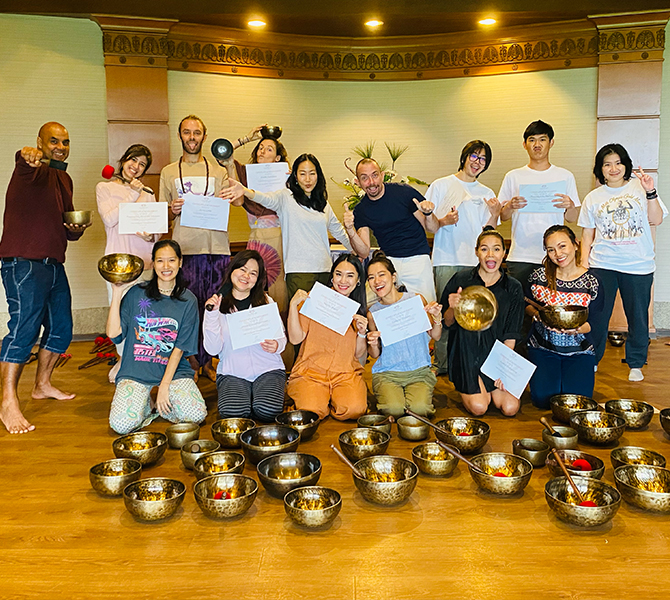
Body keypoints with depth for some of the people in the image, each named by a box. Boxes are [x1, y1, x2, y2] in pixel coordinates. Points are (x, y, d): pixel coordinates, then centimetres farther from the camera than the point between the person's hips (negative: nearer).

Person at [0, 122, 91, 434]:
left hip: (53, 263, 9)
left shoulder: (64, 180, 19)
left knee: (61, 328, 13)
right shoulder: (34, 169, -7)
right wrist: (28, 156, -57)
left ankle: (42, 385, 31)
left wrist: (76, 230, 5)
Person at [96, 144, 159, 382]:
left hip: (145, 260, 2)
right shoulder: (104, 188, 10)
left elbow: (158, 230, 17)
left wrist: (151, 236, -6)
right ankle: (124, 361, 17)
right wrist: (133, 195, -6)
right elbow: (110, 219, -6)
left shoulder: (148, 193, 18)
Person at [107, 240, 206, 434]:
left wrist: (164, 386, -10)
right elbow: (113, 333, -6)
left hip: (174, 370, 1)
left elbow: (179, 349, -3)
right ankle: (145, 405, 11)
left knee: (197, 415, -22)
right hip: (136, 371, 0)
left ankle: (162, 405, 8)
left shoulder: (188, 301, 1)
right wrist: (117, 292, -8)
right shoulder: (137, 294, 2)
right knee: (121, 424, -22)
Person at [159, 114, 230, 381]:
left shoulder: (218, 170, 15)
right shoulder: (168, 172, 15)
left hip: (217, 246, 0)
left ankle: (208, 361, 12)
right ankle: (193, 361, 11)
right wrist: (172, 210, -7)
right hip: (184, 247, 0)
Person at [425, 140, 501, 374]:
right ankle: (442, 364, 6)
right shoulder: (441, 185, 8)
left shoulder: (487, 194, 17)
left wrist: (495, 214, -4)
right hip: (447, 260, -2)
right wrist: (443, 221, -13)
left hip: (477, 262, 3)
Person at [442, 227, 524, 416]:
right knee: (478, 407, -17)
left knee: (510, 408, -13)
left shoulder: (513, 288, 1)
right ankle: (466, 388, 16)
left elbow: (511, 335, 2)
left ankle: (490, 388, 18)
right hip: (466, 352, -2)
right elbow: (448, 323, 3)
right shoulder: (460, 280, -3)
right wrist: (453, 308, -20)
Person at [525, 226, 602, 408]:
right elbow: (526, 306, 10)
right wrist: (536, 312, -14)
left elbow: (591, 323, -5)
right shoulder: (538, 277, -6)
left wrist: (579, 329, -29)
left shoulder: (591, 282, -8)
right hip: (543, 347, 0)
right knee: (543, 398, -16)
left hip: (578, 350, 0)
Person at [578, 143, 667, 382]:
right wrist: (584, 263, 2)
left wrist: (650, 192, -14)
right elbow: (587, 234, 10)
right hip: (602, 265, 1)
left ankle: (636, 364, 23)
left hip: (639, 265, 0)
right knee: (597, 315, 3)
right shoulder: (593, 198, 8)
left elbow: (656, 219, -2)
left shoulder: (640, 187, 5)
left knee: (638, 317, 7)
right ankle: (592, 360, 21)